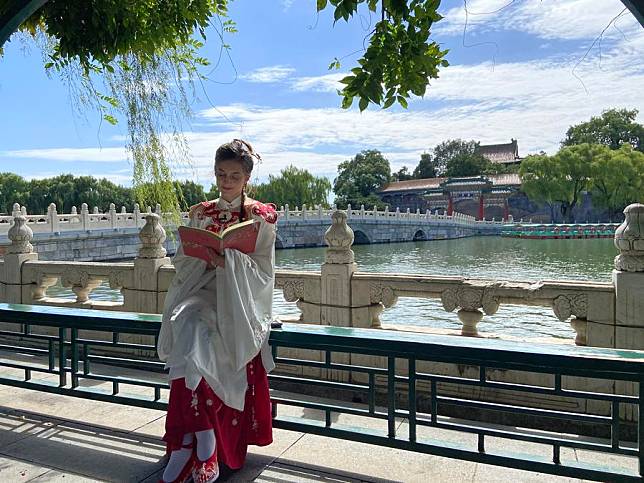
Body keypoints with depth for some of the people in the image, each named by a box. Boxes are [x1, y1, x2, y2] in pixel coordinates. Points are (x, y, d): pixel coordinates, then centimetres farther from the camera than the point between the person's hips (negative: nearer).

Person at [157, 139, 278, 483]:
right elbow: (183, 260, 12)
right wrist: (203, 257, -10)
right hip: (202, 290, 3)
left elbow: (263, 270, -2)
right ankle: (202, 434, -22)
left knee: (192, 330, -29)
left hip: (240, 297, -3)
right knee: (186, 323, -30)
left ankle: (187, 441, -19)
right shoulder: (200, 213, 13)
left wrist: (228, 261, -19)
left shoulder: (261, 216, 3)